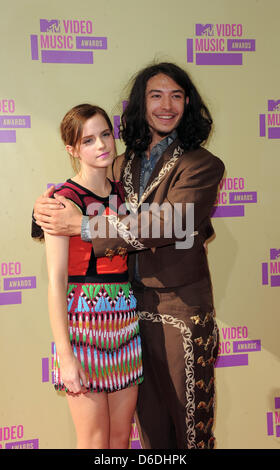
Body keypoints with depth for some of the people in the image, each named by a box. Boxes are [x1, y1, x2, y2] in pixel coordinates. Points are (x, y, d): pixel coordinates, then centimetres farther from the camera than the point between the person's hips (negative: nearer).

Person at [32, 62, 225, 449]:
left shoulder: (202, 165, -8)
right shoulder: (124, 165, 9)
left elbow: (170, 223, -22)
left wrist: (83, 226, -23)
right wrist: (48, 210, -9)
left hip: (181, 307, -4)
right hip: (135, 304, 5)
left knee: (186, 413, 9)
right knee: (148, 411, 18)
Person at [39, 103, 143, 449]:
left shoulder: (122, 193, 10)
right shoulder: (66, 199, -10)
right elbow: (56, 281, -14)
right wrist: (65, 356, -17)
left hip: (125, 320, 6)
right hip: (83, 323, -6)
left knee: (121, 434, 14)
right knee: (94, 440, 5)